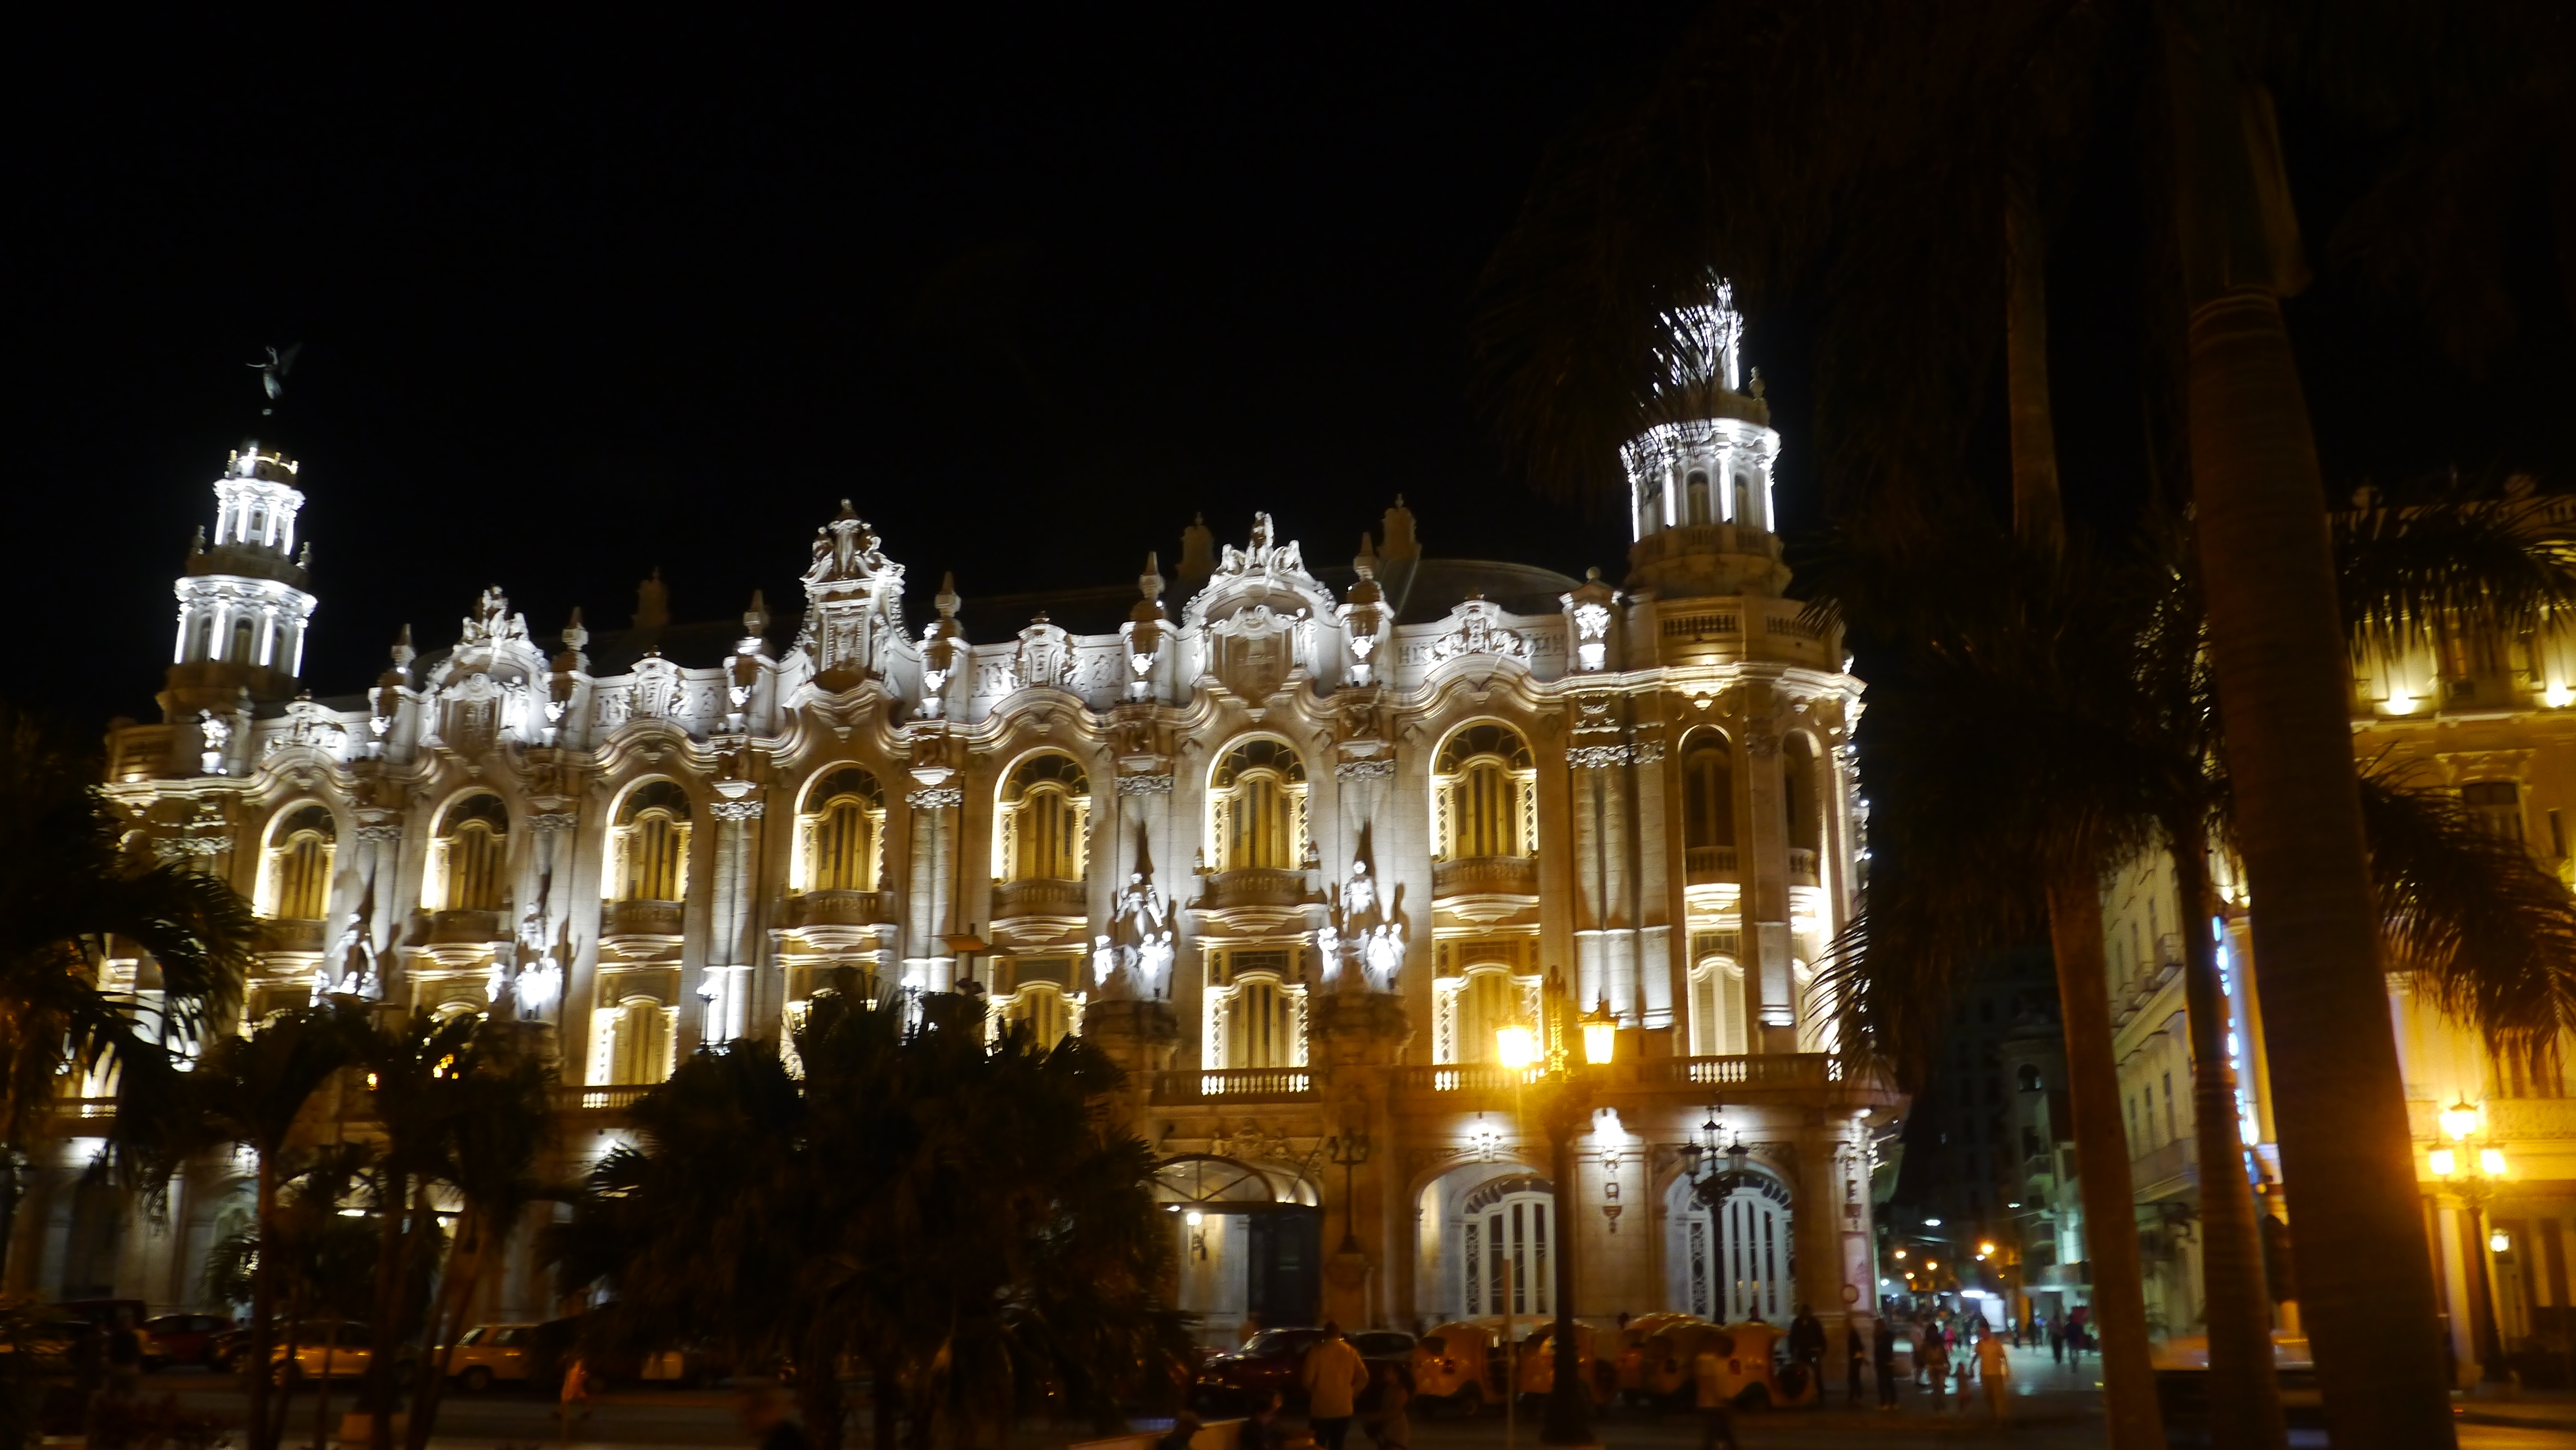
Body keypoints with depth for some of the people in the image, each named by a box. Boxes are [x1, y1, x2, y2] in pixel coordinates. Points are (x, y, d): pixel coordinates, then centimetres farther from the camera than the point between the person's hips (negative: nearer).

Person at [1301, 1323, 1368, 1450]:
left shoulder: (1318, 1351, -10)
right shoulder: (1350, 1352, 2)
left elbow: (1308, 1379, -13)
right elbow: (1364, 1377, 1)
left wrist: (1312, 1391, 8)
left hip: (1321, 1408, -3)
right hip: (1343, 1409, 3)